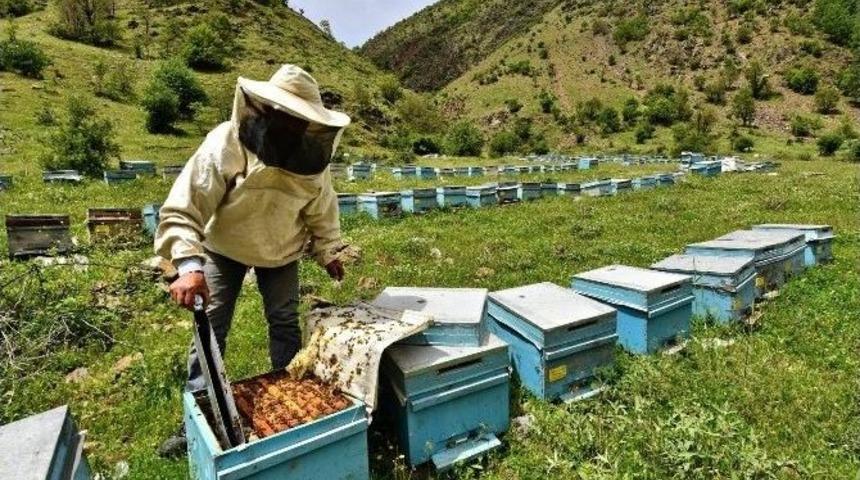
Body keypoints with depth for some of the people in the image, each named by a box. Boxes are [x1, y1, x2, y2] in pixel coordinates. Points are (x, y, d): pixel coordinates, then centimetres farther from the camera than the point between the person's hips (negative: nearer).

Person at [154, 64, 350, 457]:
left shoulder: (311, 155, -18)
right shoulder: (225, 145, -30)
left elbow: (322, 208, -1)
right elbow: (182, 210, -34)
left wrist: (329, 251, 5)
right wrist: (190, 265, -47)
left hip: (282, 251, 2)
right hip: (224, 248, -2)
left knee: (285, 323, 5)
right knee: (210, 326, -1)